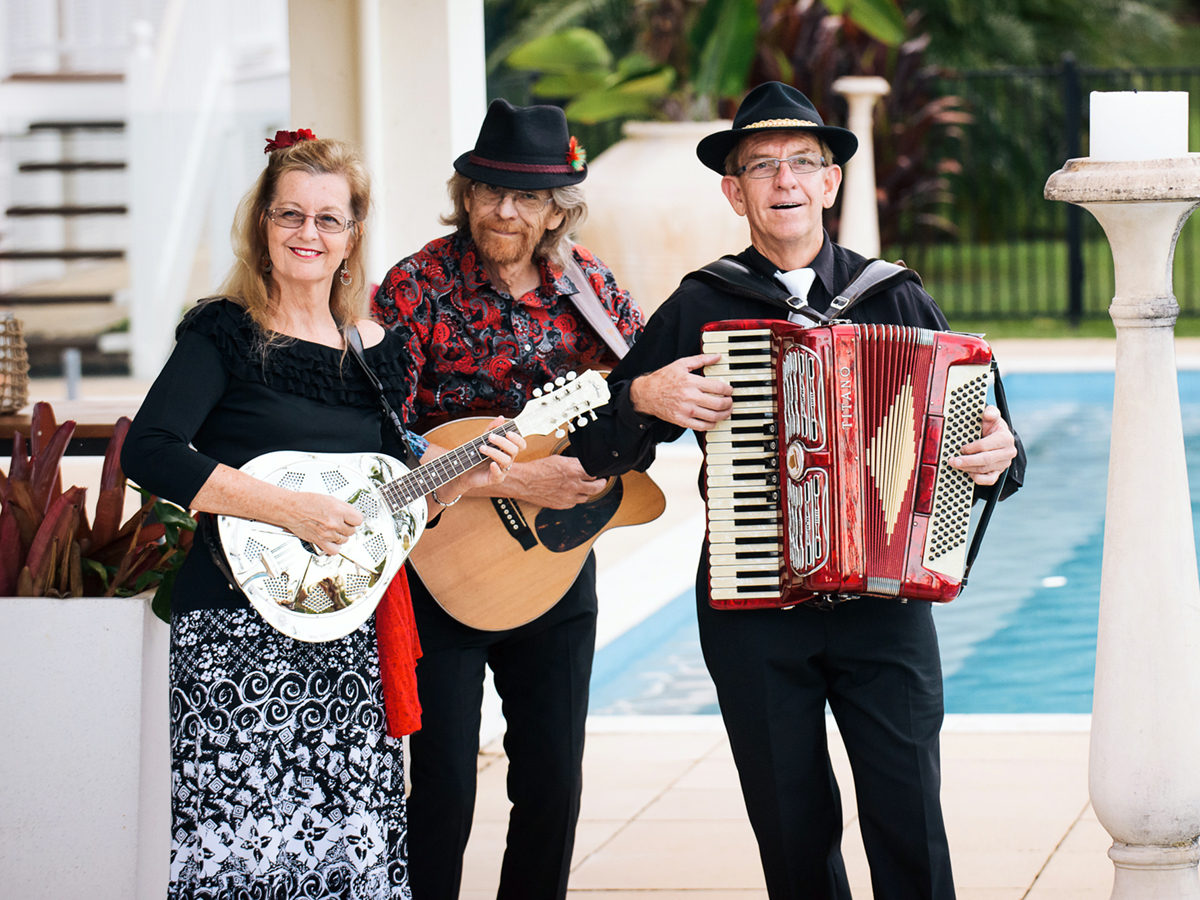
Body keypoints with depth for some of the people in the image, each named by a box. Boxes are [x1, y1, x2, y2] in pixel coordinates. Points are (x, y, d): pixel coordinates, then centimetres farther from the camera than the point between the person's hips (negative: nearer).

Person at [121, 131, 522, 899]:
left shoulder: (374, 348, 13)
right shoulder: (225, 333, -5)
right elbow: (149, 452, -17)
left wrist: (462, 477, 4)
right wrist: (289, 509, -20)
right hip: (239, 625, -5)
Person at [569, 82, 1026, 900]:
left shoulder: (895, 300, 7)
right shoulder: (698, 309, 5)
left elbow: (969, 426, 12)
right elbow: (596, 450, 7)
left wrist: (999, 455, -10)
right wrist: (646, 399, -11)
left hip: (885, 602, 0)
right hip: (751, 610, 0)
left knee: (909, 822, -7)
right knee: (793, 830, 5)